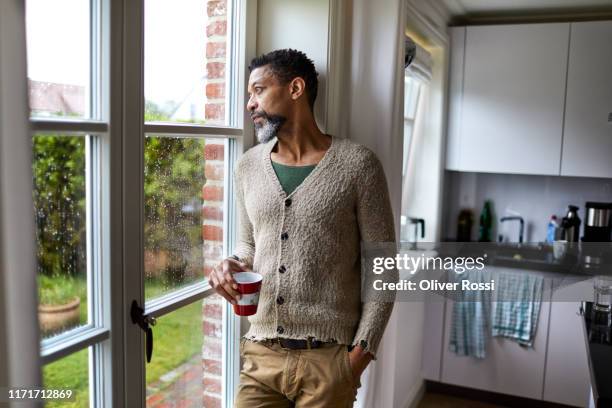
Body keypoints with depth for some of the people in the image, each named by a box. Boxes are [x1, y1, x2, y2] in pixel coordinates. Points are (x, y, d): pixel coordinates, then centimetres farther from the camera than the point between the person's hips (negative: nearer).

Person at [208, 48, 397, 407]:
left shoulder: (358, 165, -8)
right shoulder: (248, 167, 5)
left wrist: (360, 354, -9)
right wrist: (234, 265, -4)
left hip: (328, 360, -3)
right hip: (260, 355, 4)